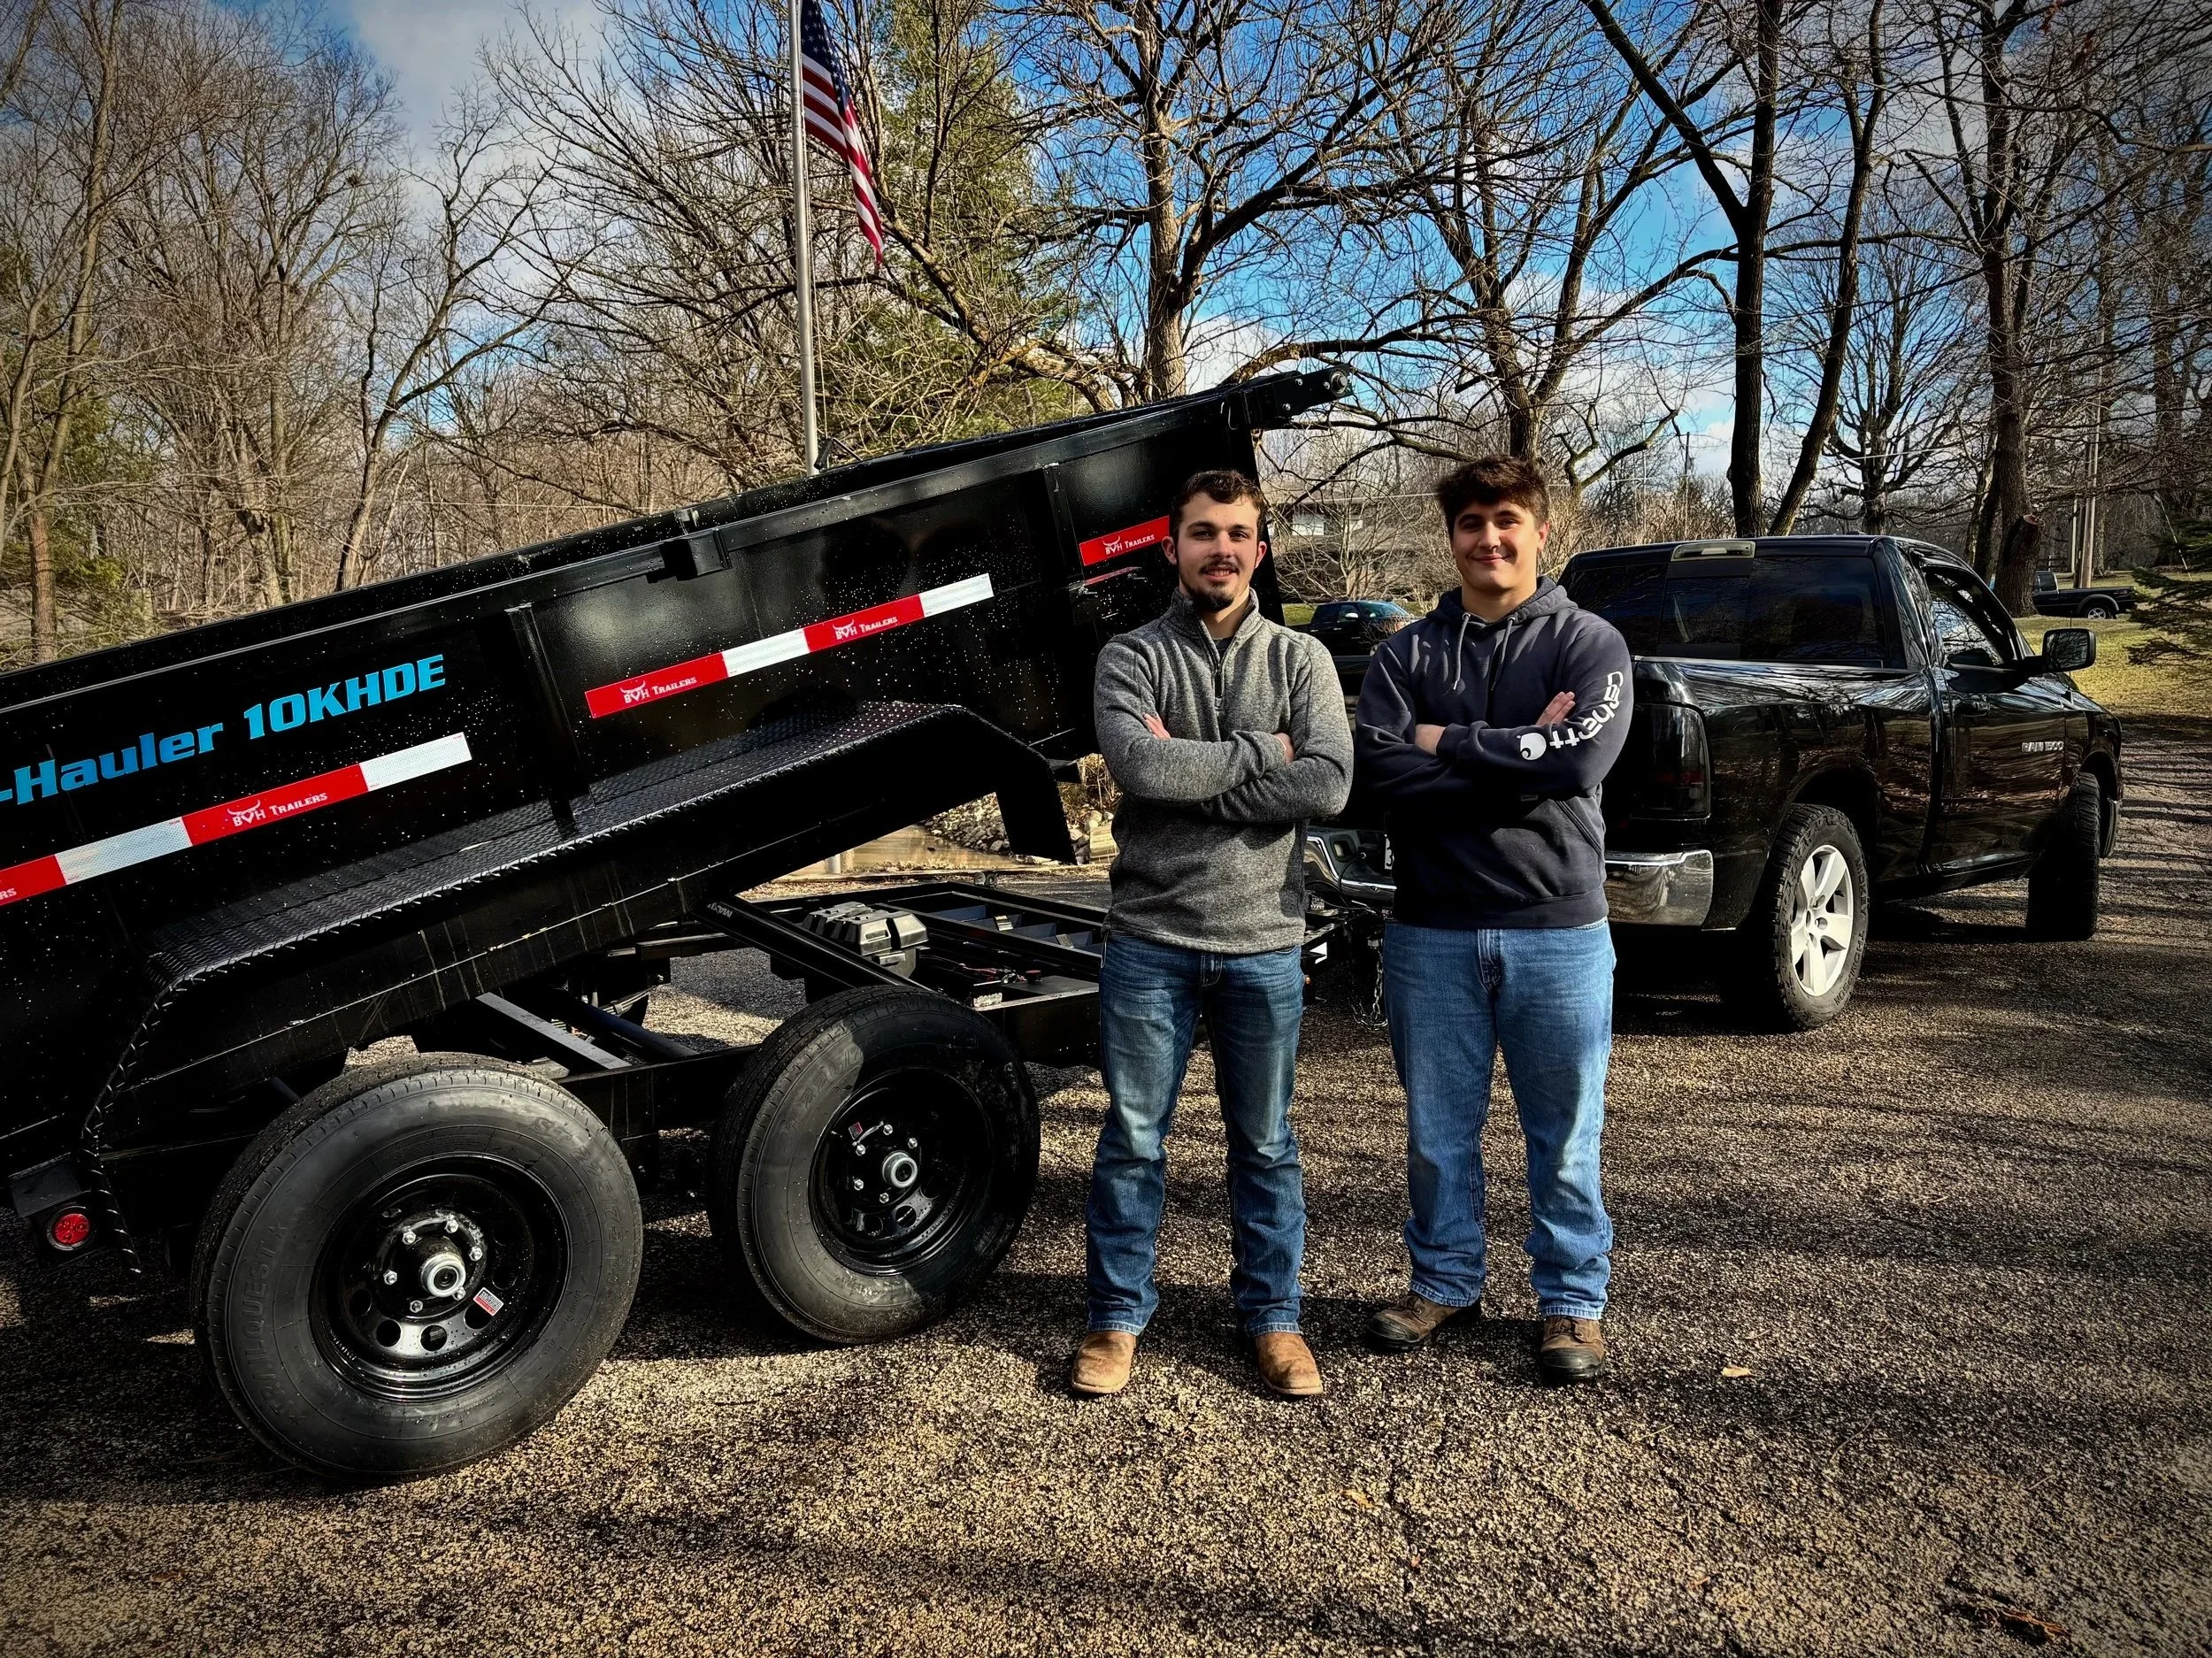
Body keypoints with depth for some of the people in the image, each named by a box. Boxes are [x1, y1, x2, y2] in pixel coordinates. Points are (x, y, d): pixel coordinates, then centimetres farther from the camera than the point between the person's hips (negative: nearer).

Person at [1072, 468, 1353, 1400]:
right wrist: (1259, 750, -12)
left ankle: (1272, 1316, 28)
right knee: (1133, 1140, 9)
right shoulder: (1132, 656, 0)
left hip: (1264, 944, 1)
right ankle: (1118, 1317, 25)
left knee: (1265, 1145, 13)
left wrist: (1190, 777, -14)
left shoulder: (1299, 658, 4)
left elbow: (1330, 785, -13)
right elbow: (1138, 766, -19)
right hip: (1150, 939, -1)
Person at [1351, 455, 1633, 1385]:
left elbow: (1582, 757, -18)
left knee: (1564, 1134, 8)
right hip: (1430, 931, 2)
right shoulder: (1406, 653, 7)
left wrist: (1446, 742, -11)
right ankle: (1444, 1282, 31)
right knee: (1437, 1130, 13)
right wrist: (1515, 758, -14)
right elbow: (1379, 772, -9)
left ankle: (1573, 1300, 25)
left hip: (1556, 928, -2)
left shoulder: (1588, 644, 1)